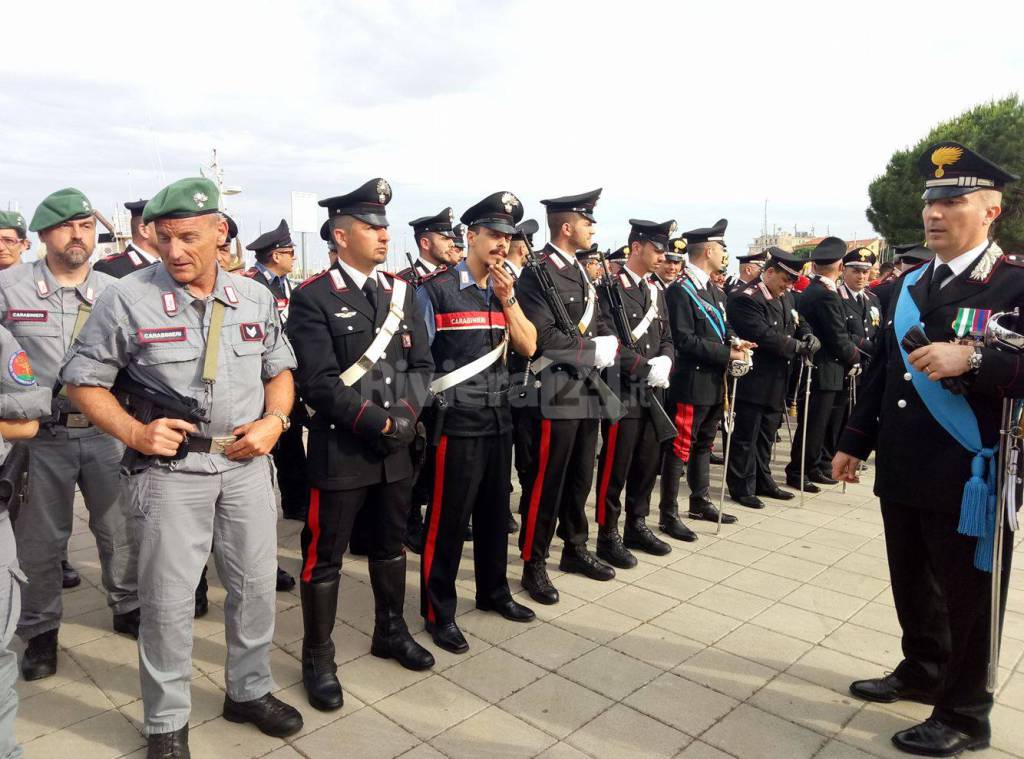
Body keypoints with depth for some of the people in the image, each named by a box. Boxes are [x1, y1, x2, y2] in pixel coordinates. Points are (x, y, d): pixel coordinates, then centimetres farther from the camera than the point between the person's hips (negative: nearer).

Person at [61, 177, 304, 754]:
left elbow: (281, 369, 12)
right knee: (168, 599, 6)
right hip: (169, 469, -3)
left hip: (247, 464, 3)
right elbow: (84, 380, -1)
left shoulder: (256, 299, 2)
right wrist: (134, 433, -15)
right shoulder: (128, 299, -8)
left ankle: (250, 691, 35)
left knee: (257, 586, 13)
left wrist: (275, 421, -7)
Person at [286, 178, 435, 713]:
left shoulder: (401, 292, 8)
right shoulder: (313, 298, -10)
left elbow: (421, 364, 6)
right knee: (324, 555, 7)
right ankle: (317, 659, 24)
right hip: (341, 447, -5)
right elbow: (319, 382, -17)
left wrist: (405, 415, -11)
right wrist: (378, 422, -18)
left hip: (397, 446, 6)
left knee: (390, 544, 19)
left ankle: (390, 632, 39)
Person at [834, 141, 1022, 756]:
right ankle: (922, 672, 41)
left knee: (967, 598, 9)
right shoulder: (910, 284, 10)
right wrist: (856, 441, 14)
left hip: (969, 479, -6)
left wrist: (972, 358, -30)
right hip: (902, 472, 6)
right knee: (912, 586, 20)